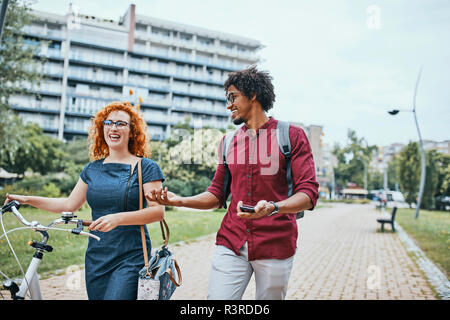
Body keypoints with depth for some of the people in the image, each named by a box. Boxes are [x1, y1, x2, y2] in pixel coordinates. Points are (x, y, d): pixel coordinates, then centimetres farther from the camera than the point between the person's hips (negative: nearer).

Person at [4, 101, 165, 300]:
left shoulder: (146, 167, -6)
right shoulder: (92, 168, 11)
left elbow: (158, 211, -14)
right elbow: (70, 204, 17)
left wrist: (118, 218, -26)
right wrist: (27, 200, 12)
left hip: (130, 260, -5)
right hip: (96, 258, 5)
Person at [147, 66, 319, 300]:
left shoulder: (291, 135, -1)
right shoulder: (229, 141, 13)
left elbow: (308, 193, -9)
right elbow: (217, 194, 15)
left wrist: (273, 208, -27)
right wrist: (179, 201, -1)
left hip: (275, 245, -3)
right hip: (231, 244, 3)